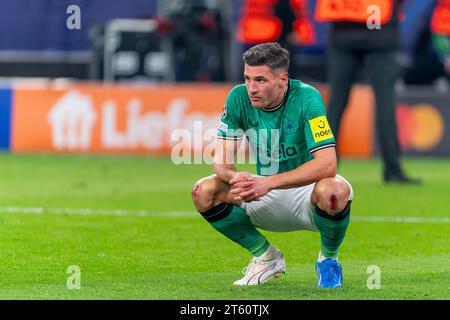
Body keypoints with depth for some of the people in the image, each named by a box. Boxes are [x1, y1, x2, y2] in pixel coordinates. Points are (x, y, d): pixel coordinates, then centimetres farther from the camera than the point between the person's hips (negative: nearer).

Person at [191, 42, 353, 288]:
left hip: (307, 194, -4)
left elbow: (327, 165, -32)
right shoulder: (239, 98, -10)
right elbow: (222, 162, -10)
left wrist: (270, 182, -41)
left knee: (332, 190, -39)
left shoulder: (306, 98, -23)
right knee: (204, 192, -17)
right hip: (266, 199, 4)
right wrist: (237, 178, -36)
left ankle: (328, 259, -5)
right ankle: (266, 257, 3)